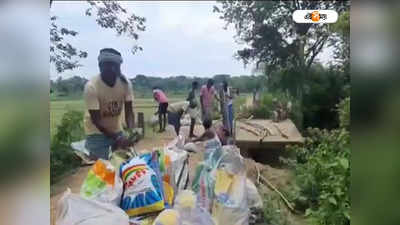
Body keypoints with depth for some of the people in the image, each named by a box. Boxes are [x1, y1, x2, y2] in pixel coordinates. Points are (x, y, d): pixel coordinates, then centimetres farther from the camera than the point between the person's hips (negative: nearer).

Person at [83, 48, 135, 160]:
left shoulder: (125, 83, -15)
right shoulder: (91, 86, -24)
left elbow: (129, 112, -12)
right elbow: (96, 120, -23)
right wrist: (117, 138, -32)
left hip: (117, 129, 4)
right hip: (97, 132, -3)